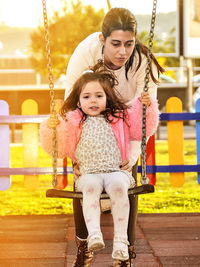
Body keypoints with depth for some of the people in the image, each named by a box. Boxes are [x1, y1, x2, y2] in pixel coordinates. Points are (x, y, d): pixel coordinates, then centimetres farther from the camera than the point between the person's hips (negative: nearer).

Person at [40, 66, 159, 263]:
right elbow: (58, 148, 13)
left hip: (116, 171, 0)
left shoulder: (119, 117, 20)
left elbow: (143, 129, 20)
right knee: (91, 187, -36)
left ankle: (120, 240, -34)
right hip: (88, 174, 0)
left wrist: (146, 107, 6)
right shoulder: (73, 122, 16)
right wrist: (50, 130, -5)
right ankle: (94, 233, -47)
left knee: (118, 186, -35)